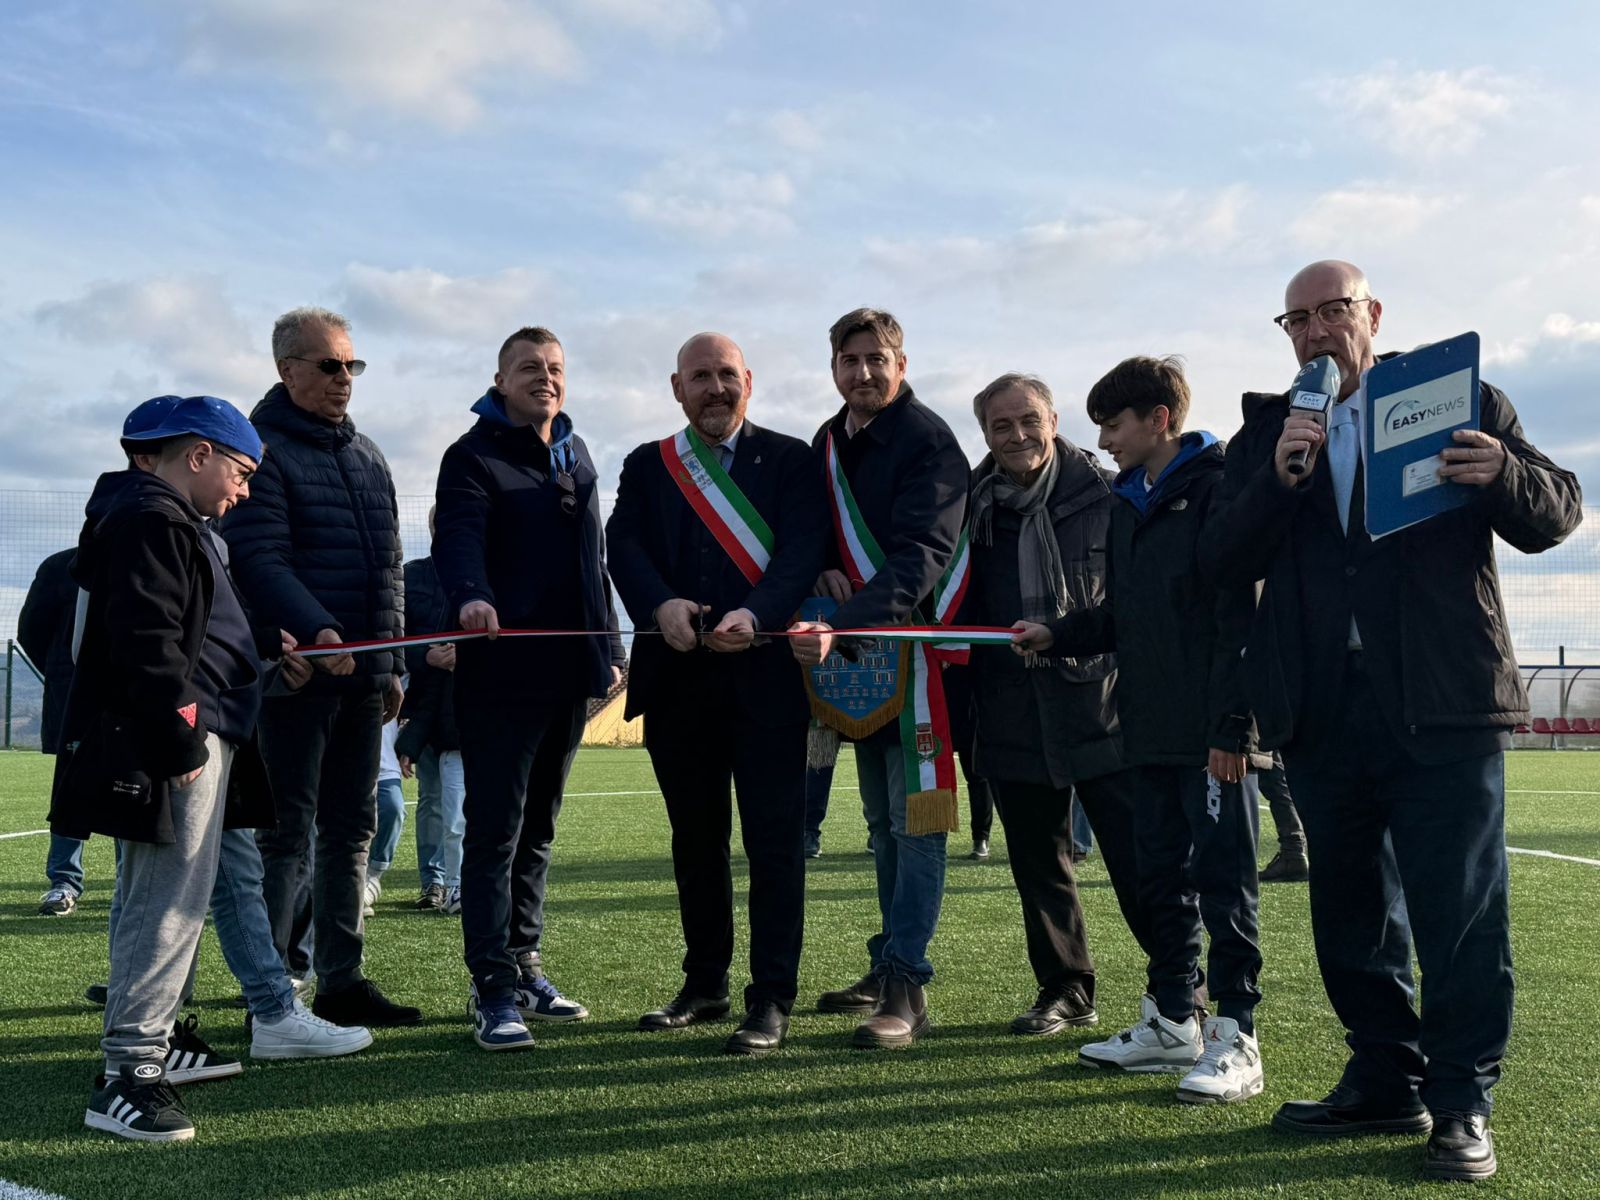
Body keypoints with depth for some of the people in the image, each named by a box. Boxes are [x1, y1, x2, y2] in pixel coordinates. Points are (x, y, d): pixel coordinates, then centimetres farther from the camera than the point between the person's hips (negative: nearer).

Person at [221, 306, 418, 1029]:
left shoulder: (365, 455, 17)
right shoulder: (262, 450, -6)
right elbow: (259, 559, -17)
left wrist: (392, 662, 17)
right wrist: (317, 630, -30)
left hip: (362, 672, 8)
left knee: (351, 831, 10)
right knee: (287, 833, -4)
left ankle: (342, 982, 19)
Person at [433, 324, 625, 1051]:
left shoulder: (576, 457, 18)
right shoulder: (474, 456, -5)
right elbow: (458, 537, -23)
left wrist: (610, 646, 20)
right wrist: (470, 596, -43)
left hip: (569, 669, 7)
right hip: (502, 671, -7)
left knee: (537, 829, 14)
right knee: (496, 831, -4)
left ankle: (523, 966, 24)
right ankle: (493, 990, 0)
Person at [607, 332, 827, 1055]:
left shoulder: (789, 460, 4)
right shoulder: (646, 467, 13)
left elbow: (802, 553, -8)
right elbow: (624, 545, -2)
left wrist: (753, 615, -26)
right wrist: (661, 604, -22)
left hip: (765, 676, -3)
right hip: (676, 678, 4)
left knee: (774, 841, -3)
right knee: (695, 841, 13)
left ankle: (772, 1002, 4)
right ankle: (705, 984, 27)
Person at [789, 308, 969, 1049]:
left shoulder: (928, 440, -12)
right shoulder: (827, 443, 12)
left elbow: (919, 557, -23)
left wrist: (844, 626, -35)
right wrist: (823, 574, -6)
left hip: (915, 647, -8)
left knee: (915, 823, -7)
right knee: (881, 822, 15)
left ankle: (907, 988, -4)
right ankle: (889, 967, 26)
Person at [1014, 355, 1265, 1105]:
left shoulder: (1216, 489, -9)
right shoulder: (1127, 504, 17)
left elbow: (1240, 614, -16)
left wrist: (1233, 726, -19)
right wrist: (1057, 636, 5)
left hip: (1210, 733, -8)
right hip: (1150, 731, 8)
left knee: (1222, 877, -3)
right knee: (1162, 876, 14)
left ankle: (1234, 1038, 4)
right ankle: (1171, 1021, 25)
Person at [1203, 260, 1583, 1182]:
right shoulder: (1266, 432, 12)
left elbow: (1556, 515, 3)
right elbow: (1228, 562, 1)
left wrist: (1503, 473, -19)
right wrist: (1279, 479, -16)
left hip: (1444, 705, -4)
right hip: (1326, 716, 4)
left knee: (1460, 914, -1)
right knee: (1351, 914, 13)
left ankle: (1464, 1104, 12)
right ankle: (1387, 1082, 28)